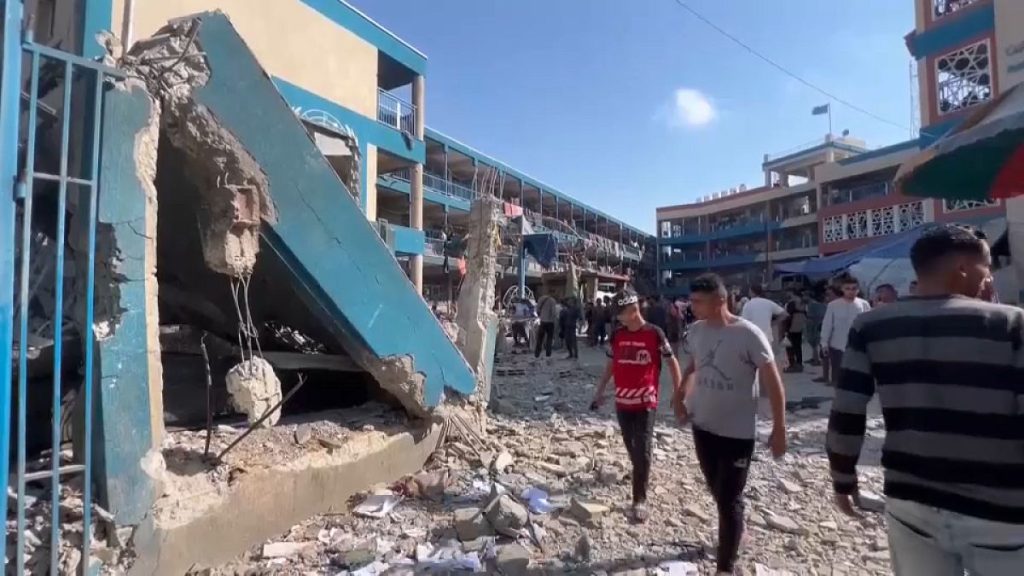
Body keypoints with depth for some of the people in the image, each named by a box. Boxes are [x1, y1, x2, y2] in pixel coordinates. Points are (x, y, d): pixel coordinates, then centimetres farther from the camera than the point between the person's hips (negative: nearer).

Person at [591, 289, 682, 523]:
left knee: (643, 450, -4)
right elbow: (611, 364, 13)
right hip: (622, 400, 4)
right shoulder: (617, 335, 3)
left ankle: (640, 499, 6)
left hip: (645, 401, -4)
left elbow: (672, 362, -3)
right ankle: (640, 474, 41)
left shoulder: (654, 333, -10)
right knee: (631, 447, 15)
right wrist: (600, 391, 13)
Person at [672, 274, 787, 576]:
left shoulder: (748, 335, -19)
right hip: (703, 426, 6)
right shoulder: (696, 331, -1)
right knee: (718, 493, 22)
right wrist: (680, 393, 4)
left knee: (729, 501, 2)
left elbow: (773, 382, -13)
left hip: (737, 432, -6)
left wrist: (779, 428, -13)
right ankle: (735, 533, 48)